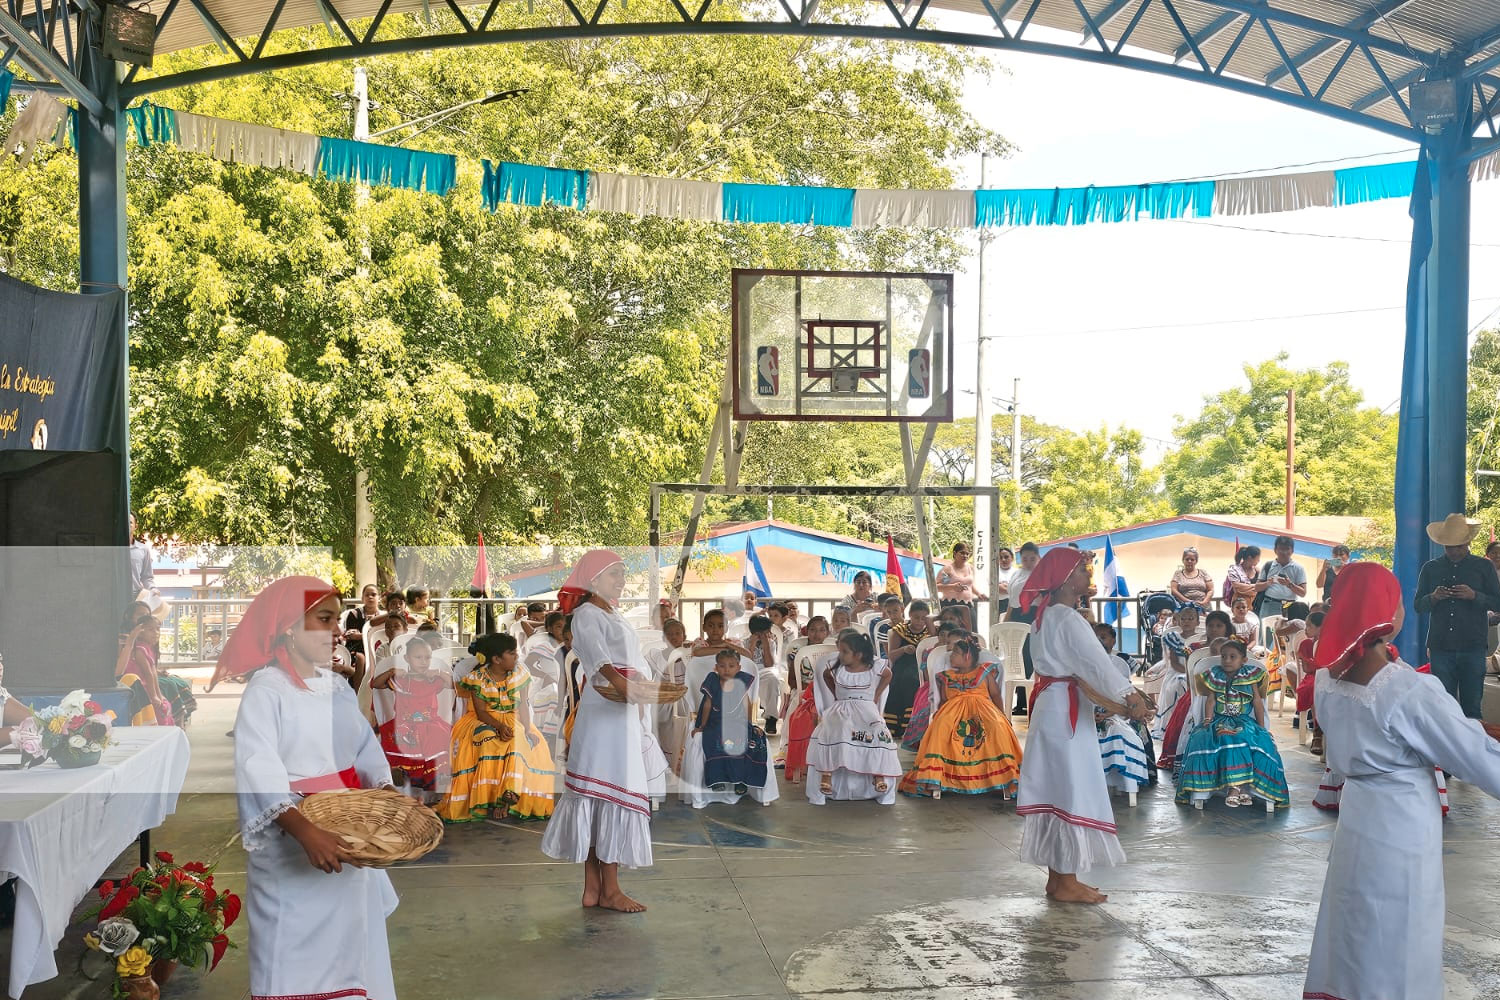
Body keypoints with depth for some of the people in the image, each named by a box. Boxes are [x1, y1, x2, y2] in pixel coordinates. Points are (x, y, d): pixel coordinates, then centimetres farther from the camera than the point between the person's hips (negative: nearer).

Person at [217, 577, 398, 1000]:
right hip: (292, 842, -7)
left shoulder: (337, 687, 9)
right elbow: (258, 771, -25)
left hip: (349, 836, 7)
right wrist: (305, 831, -38)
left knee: (354, 938, 14)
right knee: (294, 952, -1)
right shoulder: (266, 689, -14)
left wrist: (387, 792, -14)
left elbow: (366, 749, 6)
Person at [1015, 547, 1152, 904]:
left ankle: (1058, 876, 20)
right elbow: (1097, 662, -23)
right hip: (1067, 711, -10)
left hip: (1050, 705, 10)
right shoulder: (1069, 620, -16)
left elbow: (1077, 664, 10)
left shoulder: (1046, 616, 14)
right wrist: (1132, 698, -24)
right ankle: (1066, 883, 2)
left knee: (1056, 790, 13)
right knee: (1073, 790, -4)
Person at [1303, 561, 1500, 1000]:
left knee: (1354, 946, 18)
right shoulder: (1409, 689, -23)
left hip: (1358, 817, 7)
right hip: (1402, 830, -7)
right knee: (1395, 963, 6)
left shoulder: (1329, 679, -1)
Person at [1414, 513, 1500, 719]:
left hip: (1473, 648, -1)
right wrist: (1433, 598, -9)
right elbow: (1418, 606, 12)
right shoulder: (1430, 569, 11)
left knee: (1471, 706, 0)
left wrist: (1474, 596, -13)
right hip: (1441, 647, 1)